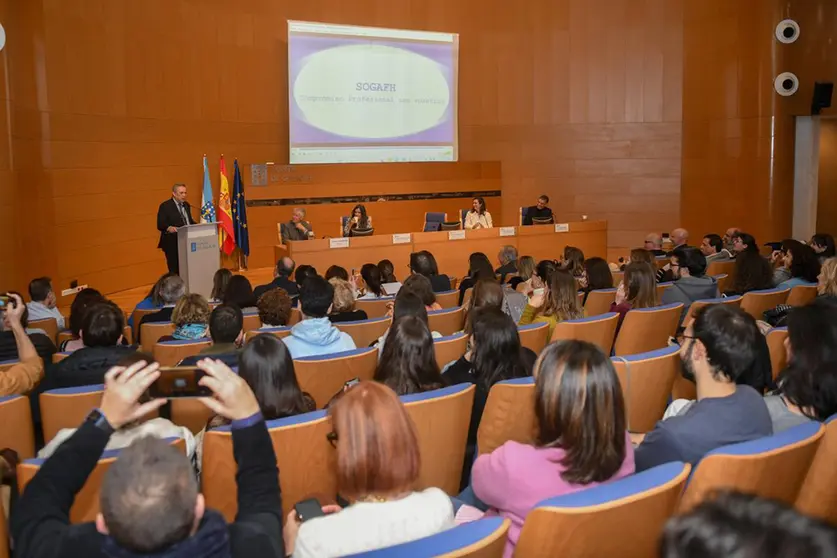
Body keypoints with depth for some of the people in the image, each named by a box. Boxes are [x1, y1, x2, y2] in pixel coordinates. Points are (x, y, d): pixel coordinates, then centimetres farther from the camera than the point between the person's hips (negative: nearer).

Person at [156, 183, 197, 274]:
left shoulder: (186, 205, 16)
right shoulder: (165, 206, -6)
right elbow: (160, 224, -13)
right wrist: (169, 228, -33)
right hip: (172, 243, -6)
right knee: (175, 271, -2)